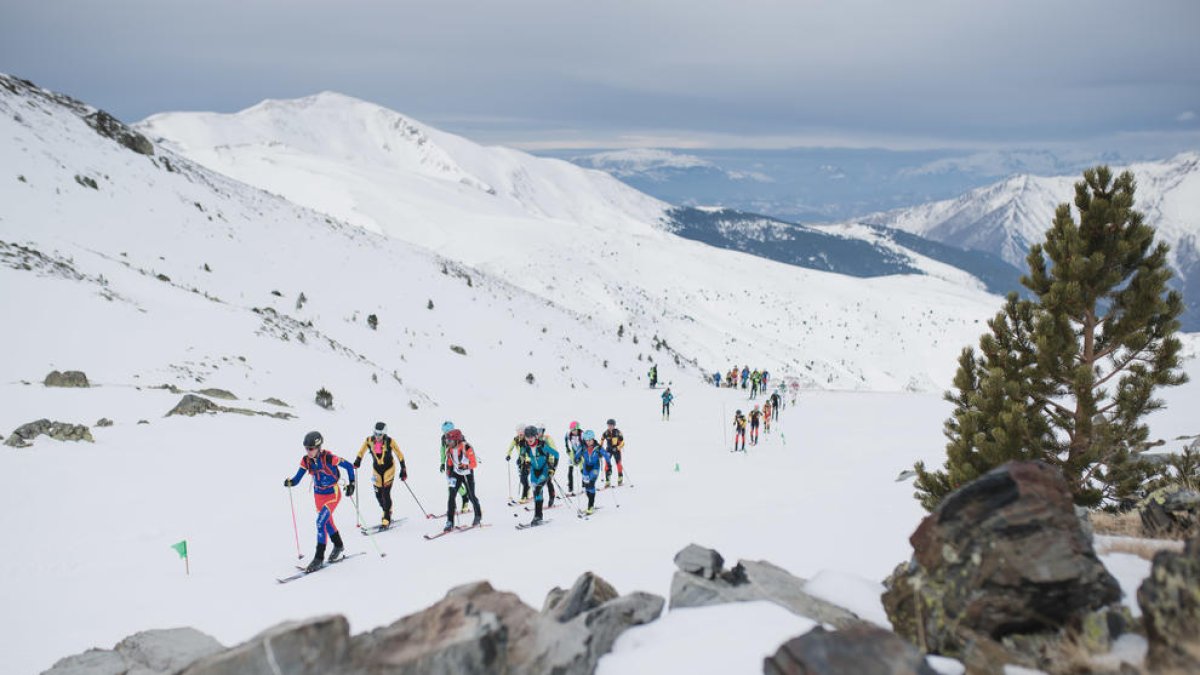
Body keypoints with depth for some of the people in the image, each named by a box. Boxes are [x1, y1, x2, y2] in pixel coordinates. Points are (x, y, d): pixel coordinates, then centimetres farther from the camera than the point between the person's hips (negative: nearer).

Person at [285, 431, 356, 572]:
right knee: (327, 522, 21)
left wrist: (351, 484, -17)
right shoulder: (306, 460, -9)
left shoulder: (329, 458, -25)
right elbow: (297, 478, -7)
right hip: (318, 495, 6)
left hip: (332, 494, -6)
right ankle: (338, 546, 46)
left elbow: (349, 466, -14)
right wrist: (290, 482, -28)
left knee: (321, 522, -18)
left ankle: (319, 558, -11)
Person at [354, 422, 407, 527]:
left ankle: (386, 518, -6)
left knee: (385, 493, -13)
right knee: (378, 494, 4)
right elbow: (361, 452, 7)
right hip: (376, 468, 4)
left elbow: (399, 455, -11)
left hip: (389, 468, -4)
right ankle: (387, 511, 28)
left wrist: (403, 470, -11)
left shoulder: (390, 441, -19)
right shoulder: (369, 440, -11)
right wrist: (357, 461, -8)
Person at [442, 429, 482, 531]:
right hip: (456, 474, 4)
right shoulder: (449, 449, -5)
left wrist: (465, 466, -37)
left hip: (467, 474, -4)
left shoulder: (467, 447, -22)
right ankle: (450, 522, -8)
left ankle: (478, 515, 36)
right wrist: (449, 476, 2)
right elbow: (449, 464, 7)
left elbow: (473, 463, -20)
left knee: (471, 496, 8)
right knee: (451, 496, -10)